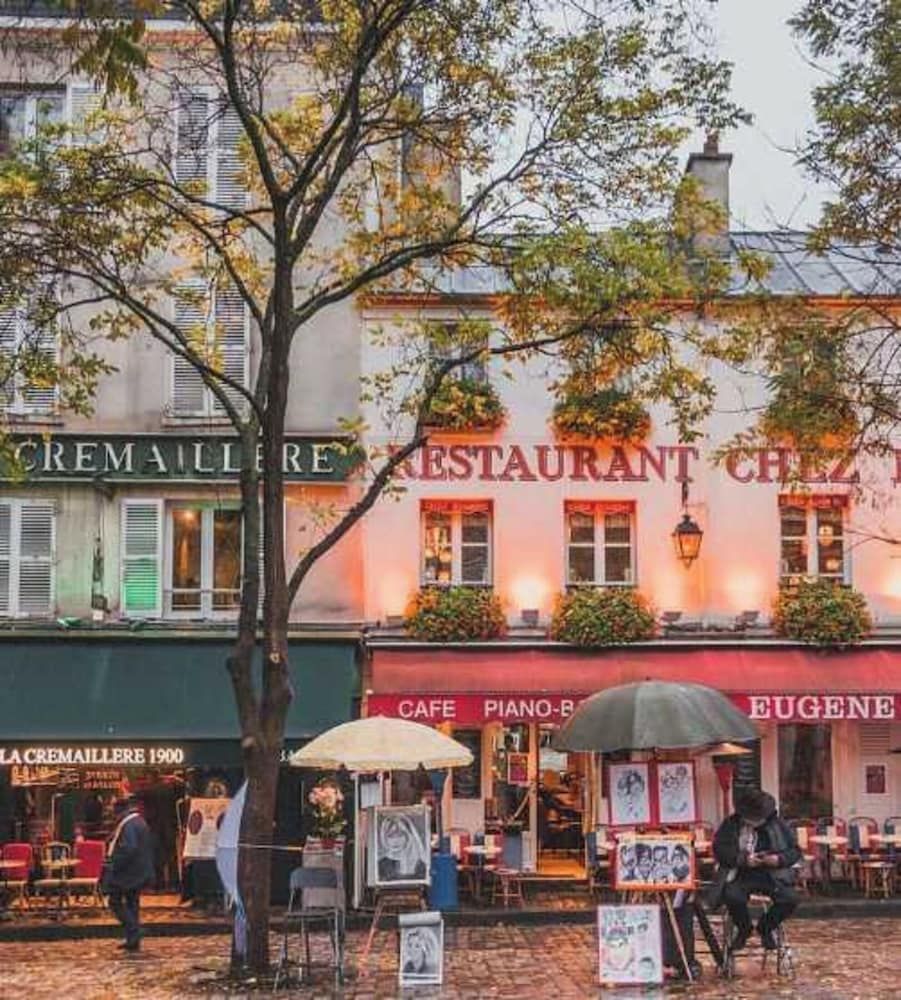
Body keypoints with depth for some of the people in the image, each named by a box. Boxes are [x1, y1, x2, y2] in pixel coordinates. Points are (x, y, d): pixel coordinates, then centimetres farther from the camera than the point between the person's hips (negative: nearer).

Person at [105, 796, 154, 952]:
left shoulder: (128, 825, -17)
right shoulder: (141, 823, 14)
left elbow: (127, 849, -27)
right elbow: (149, 847, 21)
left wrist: (114, 865, -20)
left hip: (126, 872, -9)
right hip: (139, 873, 10)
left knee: (115, 901, -1)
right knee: (132, 904, 13)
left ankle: (133, 931, -12)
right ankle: (134, 940, 14)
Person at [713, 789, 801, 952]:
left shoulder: (778, 825, 5)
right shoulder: (730, 824, 0)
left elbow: (795, 851, 7)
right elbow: (719, 850, -6)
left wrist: (779, 859, -16)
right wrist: (742, 859, -21)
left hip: (772, 874, 2)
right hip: (740, 875, -2)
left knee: (790, 898, -25)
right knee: (733, 897, -33)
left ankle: (766, 927, 8)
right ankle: (743, 929, 3)